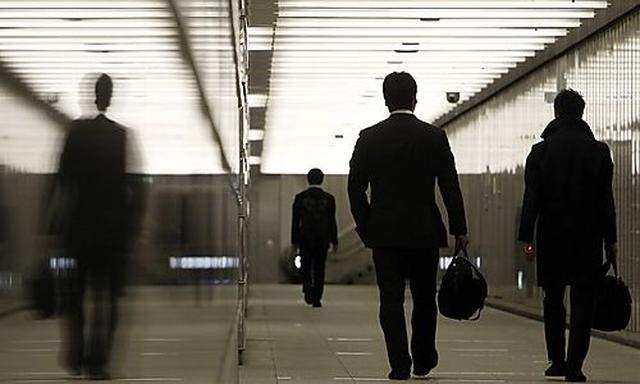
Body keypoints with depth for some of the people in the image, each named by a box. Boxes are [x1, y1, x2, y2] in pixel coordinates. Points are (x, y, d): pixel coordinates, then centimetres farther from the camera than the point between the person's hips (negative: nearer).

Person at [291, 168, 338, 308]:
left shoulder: (300, 197, -3)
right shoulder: (329, 198, -1)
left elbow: (295, 221, -2)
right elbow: (332, 222, -1)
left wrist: (294, 240, 4)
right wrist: (334, 241, 5)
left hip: (305, 239, 0)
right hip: (323, 239, 0)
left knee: (306, 267, 13)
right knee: (319, 269, 7)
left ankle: (308, 288, -12)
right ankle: (316, 299, 5)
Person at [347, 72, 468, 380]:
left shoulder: (369, 138, -1)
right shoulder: (434, 137, -3)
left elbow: (355, 187, 1)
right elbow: (450, 187, -4)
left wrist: (365, 227, 11)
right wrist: (459, 230, 2)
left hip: (384, 232, 0)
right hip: (425, 232, 0)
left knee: (391, 300, 1)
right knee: (424, 298, 14)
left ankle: (400, 365, -4)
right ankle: (423, 360, 23)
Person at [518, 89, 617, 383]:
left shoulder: (541, 151, -1)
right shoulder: (598, 151, 1)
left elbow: (531, 198, -4)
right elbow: (606, 200, 1)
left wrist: (526, 238, -2)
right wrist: (610, 241, 5)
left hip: (551, 237, 1)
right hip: (588, 237, 0)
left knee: (553, 301, 14)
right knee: (582, 302, 0)